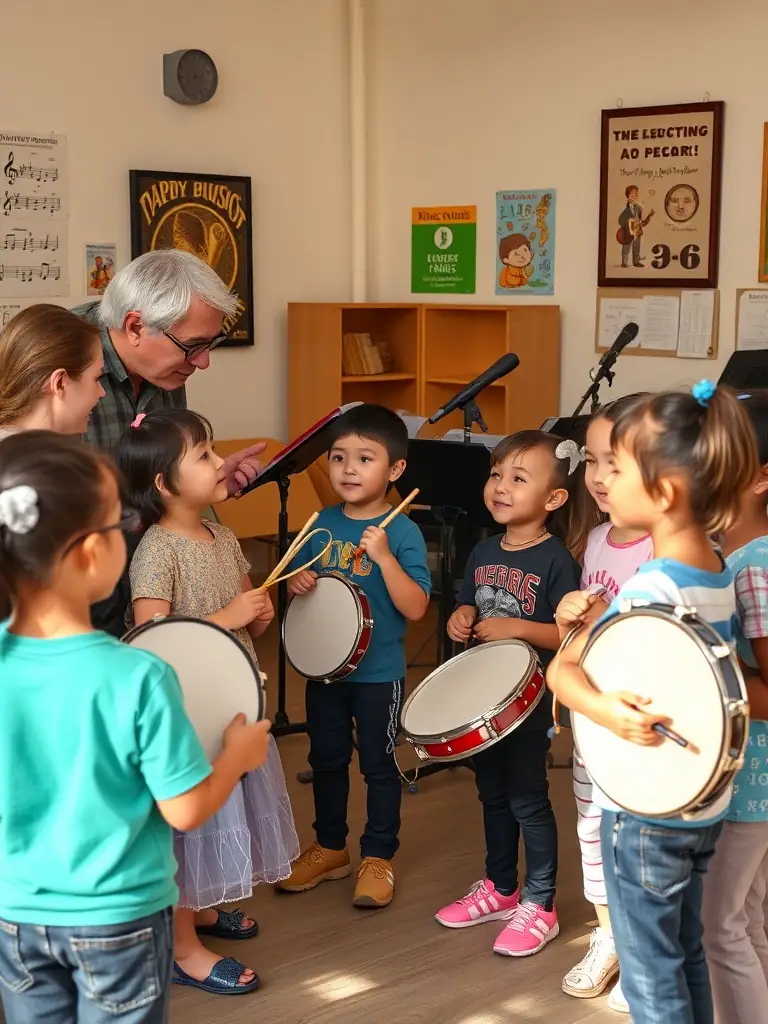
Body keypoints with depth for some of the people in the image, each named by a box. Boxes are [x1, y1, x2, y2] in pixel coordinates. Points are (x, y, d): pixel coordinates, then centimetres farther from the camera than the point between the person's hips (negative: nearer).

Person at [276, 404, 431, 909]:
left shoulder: (403, 532, -15)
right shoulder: (322, 525, 0)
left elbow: (415, 608, -22)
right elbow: (295, 580, 12)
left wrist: (383, 557, -32)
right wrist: (296, 584, -11)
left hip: (379, 673, -5)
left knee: (379, 765, 9)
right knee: (327, 760, 18)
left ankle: (378, 858, 25)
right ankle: (330, 848, 35)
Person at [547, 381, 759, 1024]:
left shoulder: (648, 590, -25)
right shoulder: (720, 571, -1)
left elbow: (561, 669, -22)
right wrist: (602, 620, -3)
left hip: (645, 810, -7)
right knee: (686, 957, 22)